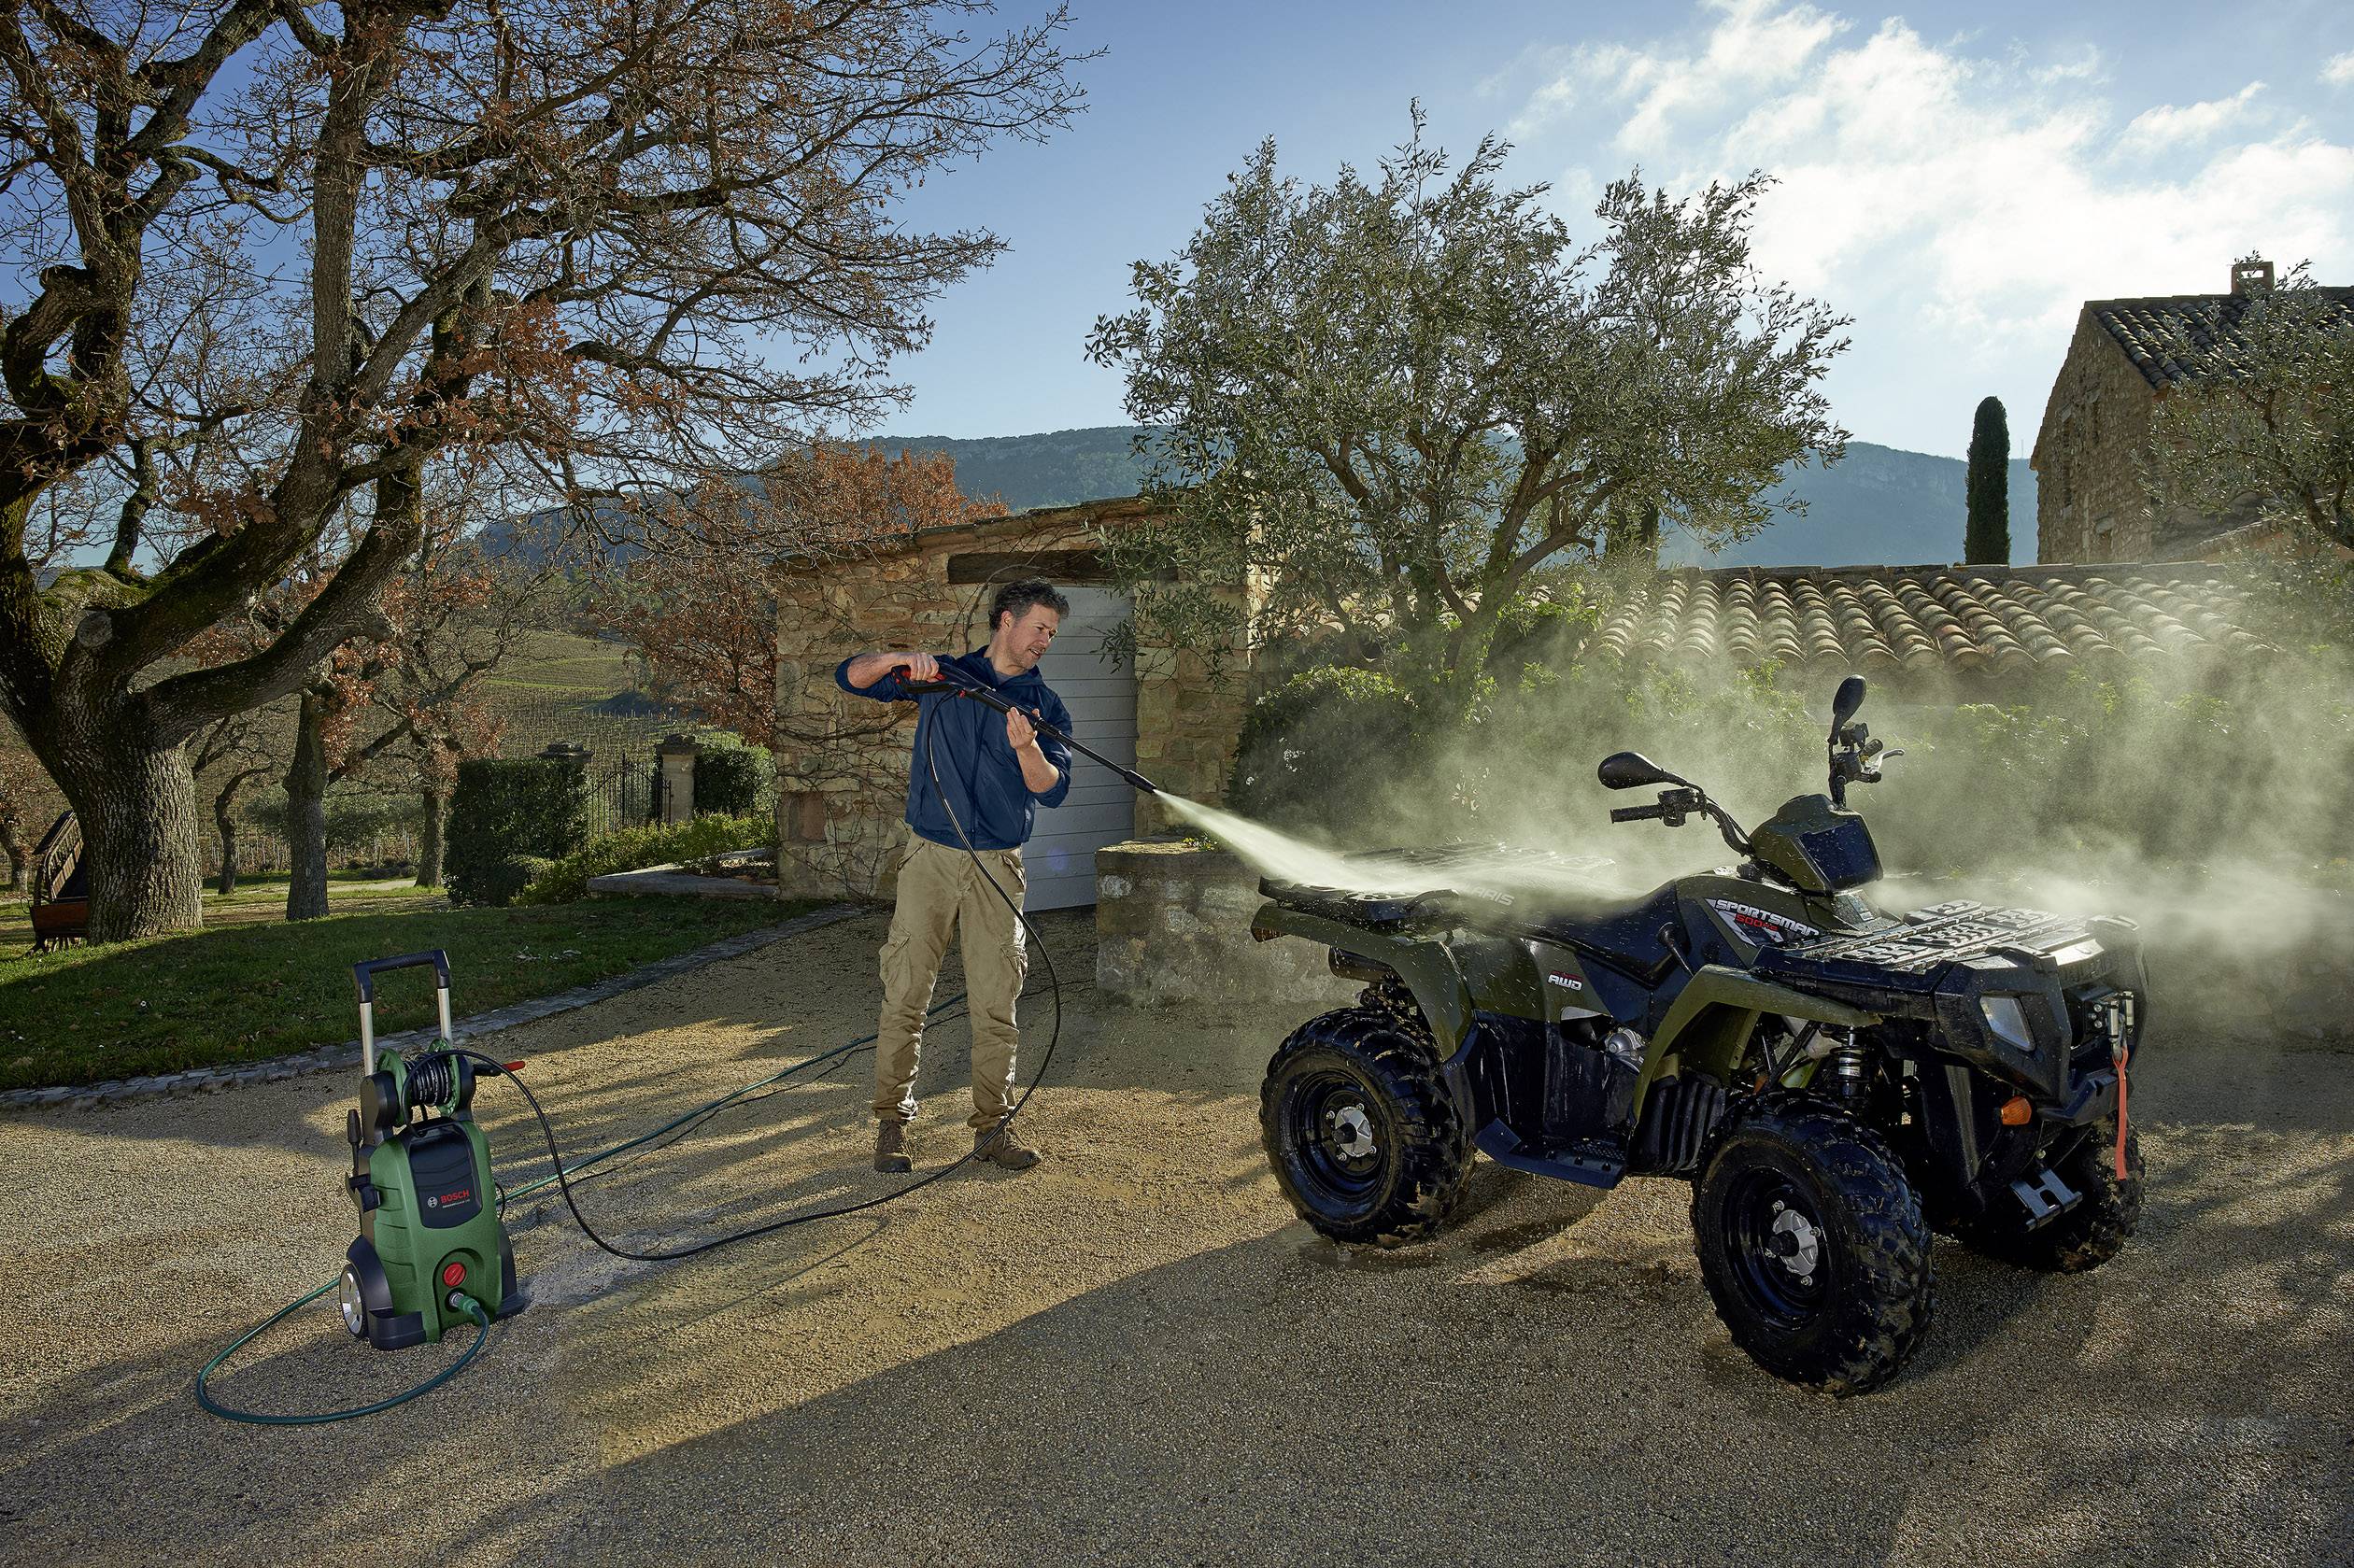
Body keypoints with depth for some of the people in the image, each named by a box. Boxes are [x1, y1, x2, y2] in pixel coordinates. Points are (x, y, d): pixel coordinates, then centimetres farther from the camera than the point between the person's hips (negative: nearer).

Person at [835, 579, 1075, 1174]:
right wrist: (901, 660, -11)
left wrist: (1025, 748, -22)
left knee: (995, 1005, 1)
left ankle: (993, 1127, 12)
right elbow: (850, 676, 8)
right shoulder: (943, 675, 10)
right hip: (930, 856, -1)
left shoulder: (1046, 706, 11)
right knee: (905, 996, -1)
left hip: (998, 867, 1)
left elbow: (1053, 790, -2)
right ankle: (891, 1124, 9)